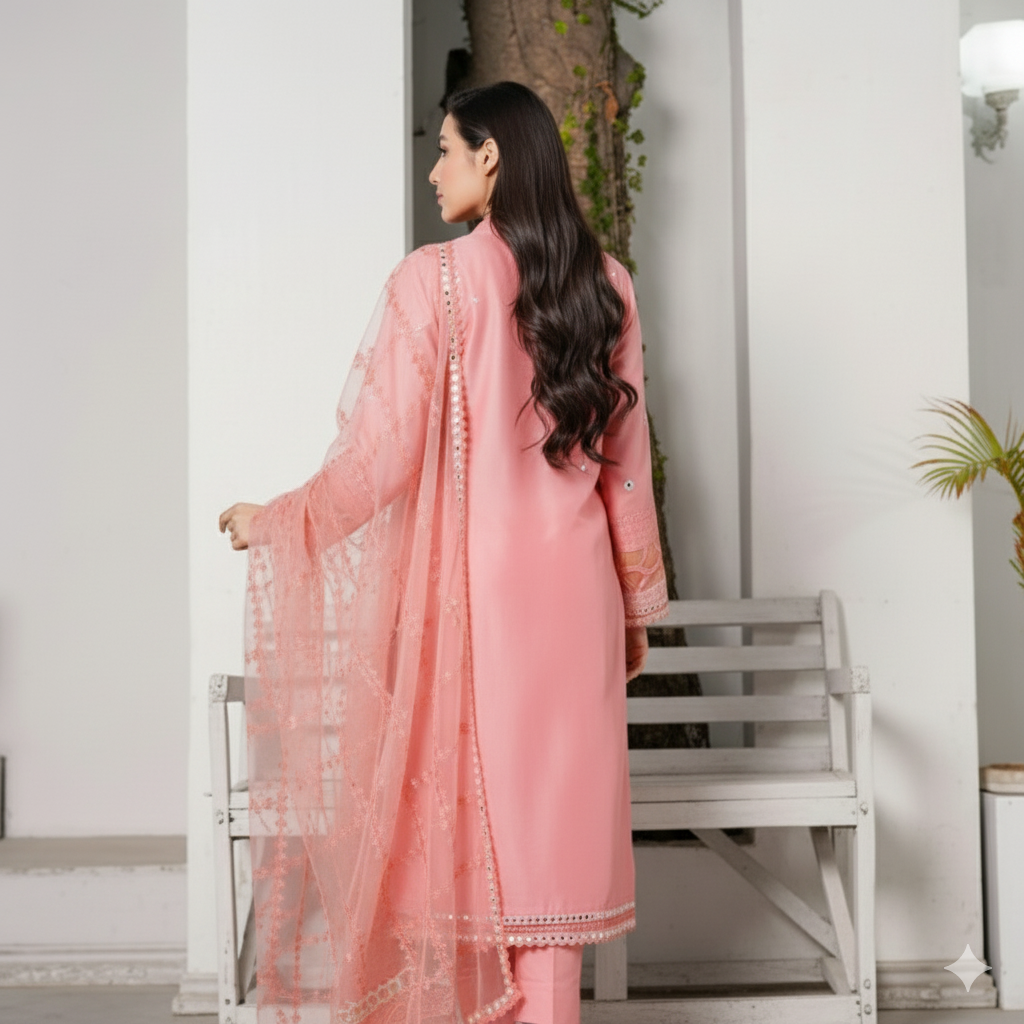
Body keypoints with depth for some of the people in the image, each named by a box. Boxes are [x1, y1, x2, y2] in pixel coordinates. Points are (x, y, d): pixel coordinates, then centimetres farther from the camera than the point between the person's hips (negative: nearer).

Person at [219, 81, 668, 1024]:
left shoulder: (435, 281, -10)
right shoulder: (606, 284, 4)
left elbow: (383, 455, -11)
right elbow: (627, 459, 8)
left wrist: (276, 523, 3)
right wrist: (638, 602, 16)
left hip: (472, 583, -4)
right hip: (575, 588, 4)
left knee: (478, 808, 5)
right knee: (557, 810, 9)